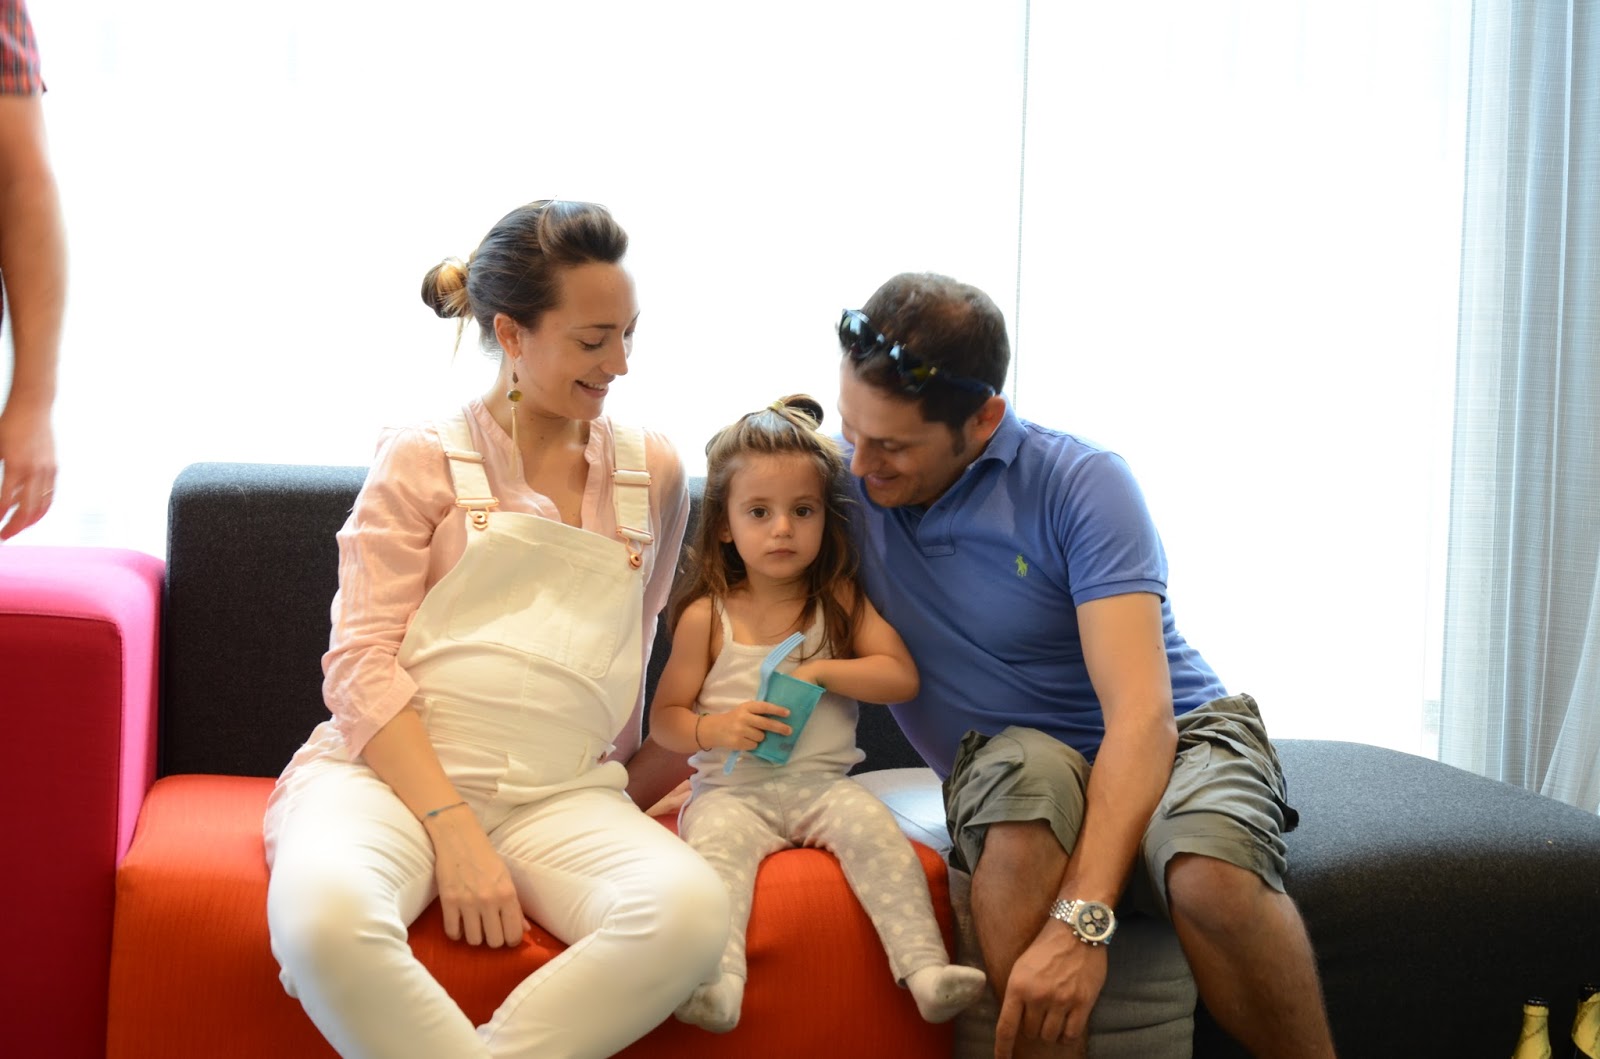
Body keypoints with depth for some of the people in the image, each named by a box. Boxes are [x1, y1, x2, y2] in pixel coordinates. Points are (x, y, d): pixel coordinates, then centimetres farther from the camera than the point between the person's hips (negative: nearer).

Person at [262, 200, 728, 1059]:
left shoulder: (652, 473, 16)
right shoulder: (424, 458, 6)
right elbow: (361, 663, -4)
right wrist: (452, 830, -16)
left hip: (561, 794, 3)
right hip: (391, 772, -2)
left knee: (691, 913, -32)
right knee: (323, 915, -39)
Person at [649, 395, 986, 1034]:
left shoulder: (842, 601, 8)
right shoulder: (706, 616, 3)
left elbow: (902, 677, 1)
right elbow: (664, 715, 5)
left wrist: (820, 671, -11)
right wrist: (711, 730, -17)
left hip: (821, 782, 1)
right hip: (731, 788, -1)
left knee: (875, 828, -28)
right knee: (715, 839, -32)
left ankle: (925, 965, -32)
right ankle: (718, 981, -47)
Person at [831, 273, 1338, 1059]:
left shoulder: (1081, 485, -16)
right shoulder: (840, 484, -4)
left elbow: (1141, 714, -25)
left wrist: (1081, 920, -38)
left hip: (1174, 735, -2)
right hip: (1006, 755, 2)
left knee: (1209, 871, -37)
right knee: (1026, 776, -37)